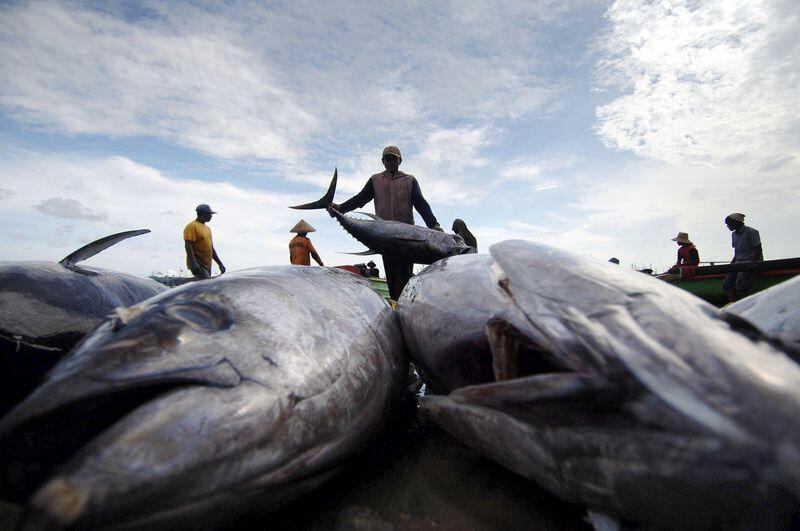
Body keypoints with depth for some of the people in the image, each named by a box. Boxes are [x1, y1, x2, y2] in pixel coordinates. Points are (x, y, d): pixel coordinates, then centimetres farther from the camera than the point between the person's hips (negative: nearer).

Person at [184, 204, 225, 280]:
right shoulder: (192, 226, -7)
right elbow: (188, 245, -17)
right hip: (198, 265, -9)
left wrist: (220, 263, 18)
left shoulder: (207, 228, 19)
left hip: (207, 265, 9)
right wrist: (193, 263, -28)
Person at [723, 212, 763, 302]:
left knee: (740, 283, -25)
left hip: (752, 262, -7)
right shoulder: (734, 234, 17)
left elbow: (758, 250, -9)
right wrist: (731, 264, 9)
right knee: (726, 283, -11)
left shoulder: (751, 232, -4)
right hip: (739, 262, 7)